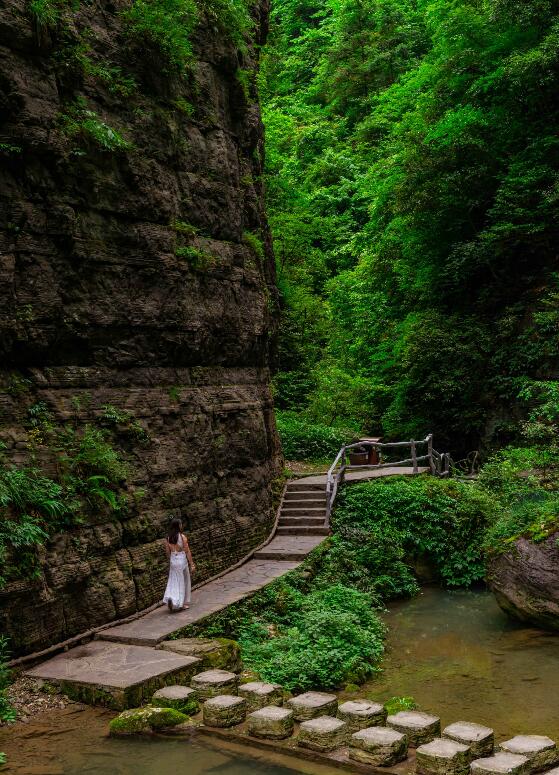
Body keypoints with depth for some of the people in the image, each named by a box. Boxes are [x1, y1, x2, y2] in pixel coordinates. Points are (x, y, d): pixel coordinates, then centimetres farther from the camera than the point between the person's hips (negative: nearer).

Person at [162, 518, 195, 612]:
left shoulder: (167, 538, 0)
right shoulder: (182, 537, -13)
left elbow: (168, 552, 6)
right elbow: (187, 551, -11)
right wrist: (191, 564, -5)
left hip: (173, 560, 4)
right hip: (182, 560, -4)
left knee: (174, 582, 13)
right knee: (184, 582, 10)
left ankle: (170, 598, -8)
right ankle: (184, 603, 17)